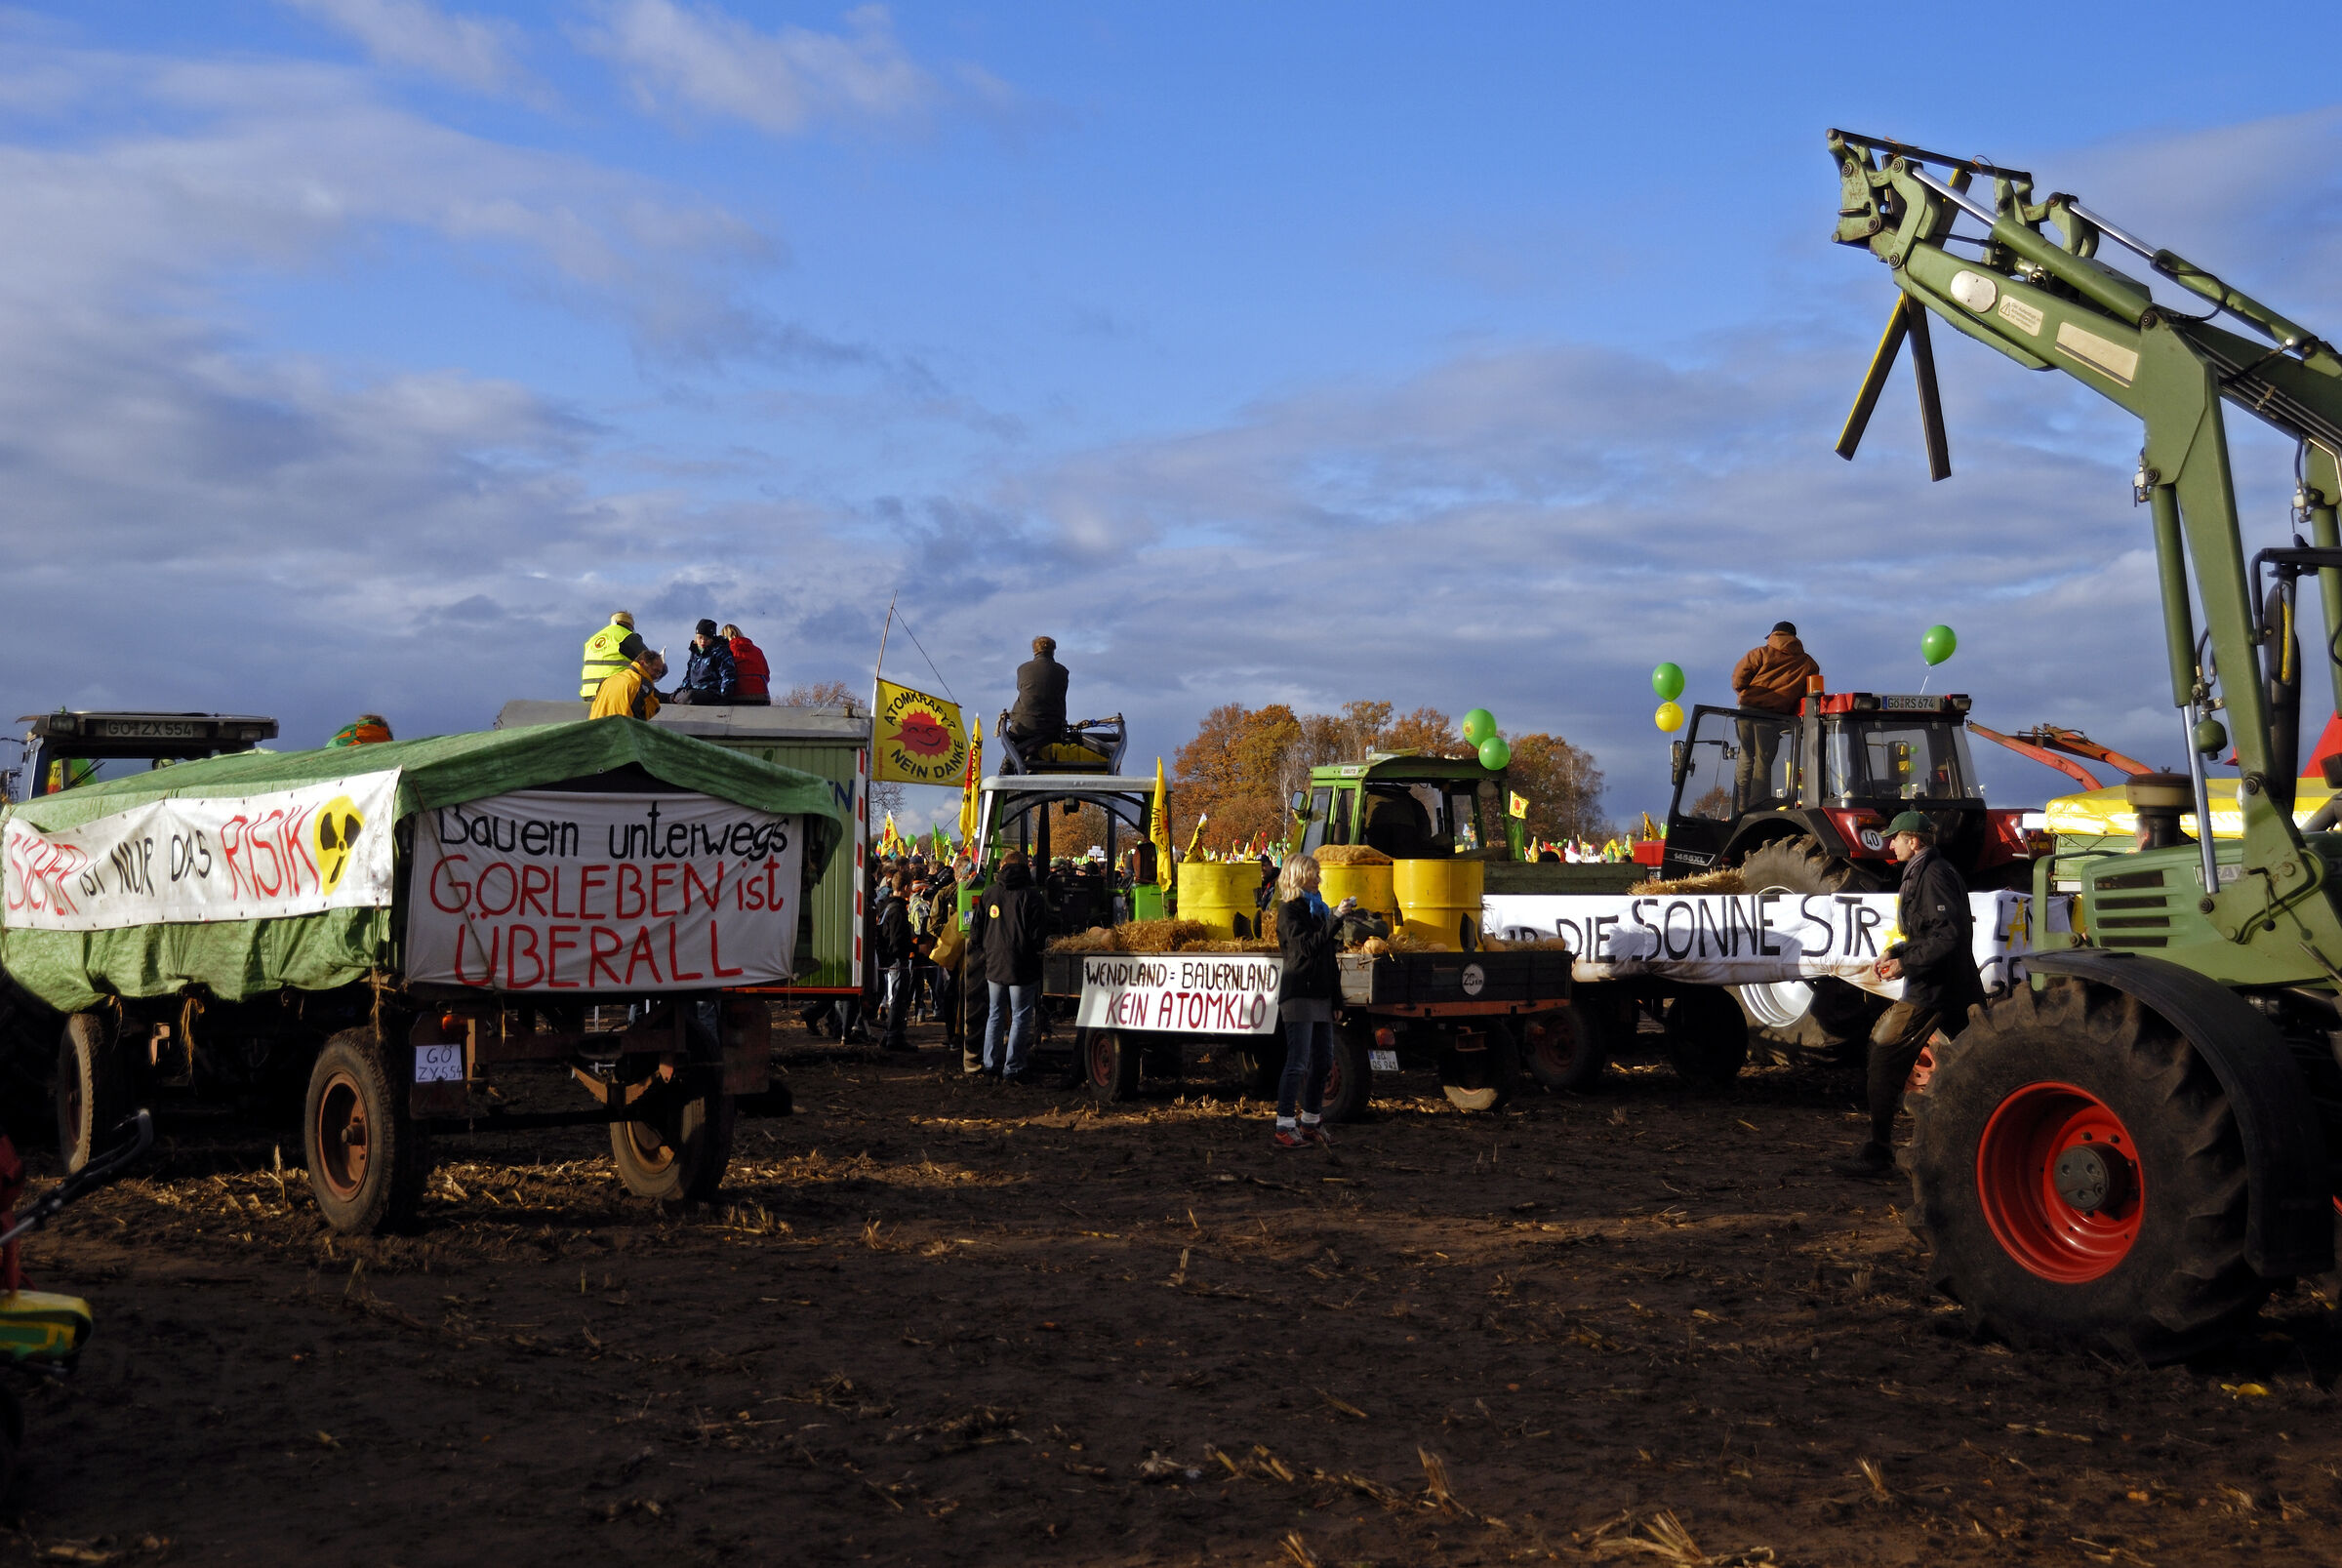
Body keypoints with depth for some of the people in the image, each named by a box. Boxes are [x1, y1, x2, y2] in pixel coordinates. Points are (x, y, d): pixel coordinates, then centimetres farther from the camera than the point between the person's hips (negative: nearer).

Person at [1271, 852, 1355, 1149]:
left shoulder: (1315, 907, 19)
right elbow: (1306, 947, -19)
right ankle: (1284, 1128, -7)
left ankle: (1310, 1123, 20)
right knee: (1298, 1063, -10)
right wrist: (1335, 918, -21)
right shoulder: (1290, 910, -7)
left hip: (1321, 994, 9)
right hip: (1299, 994, -9)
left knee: (1323, 1061, 10)